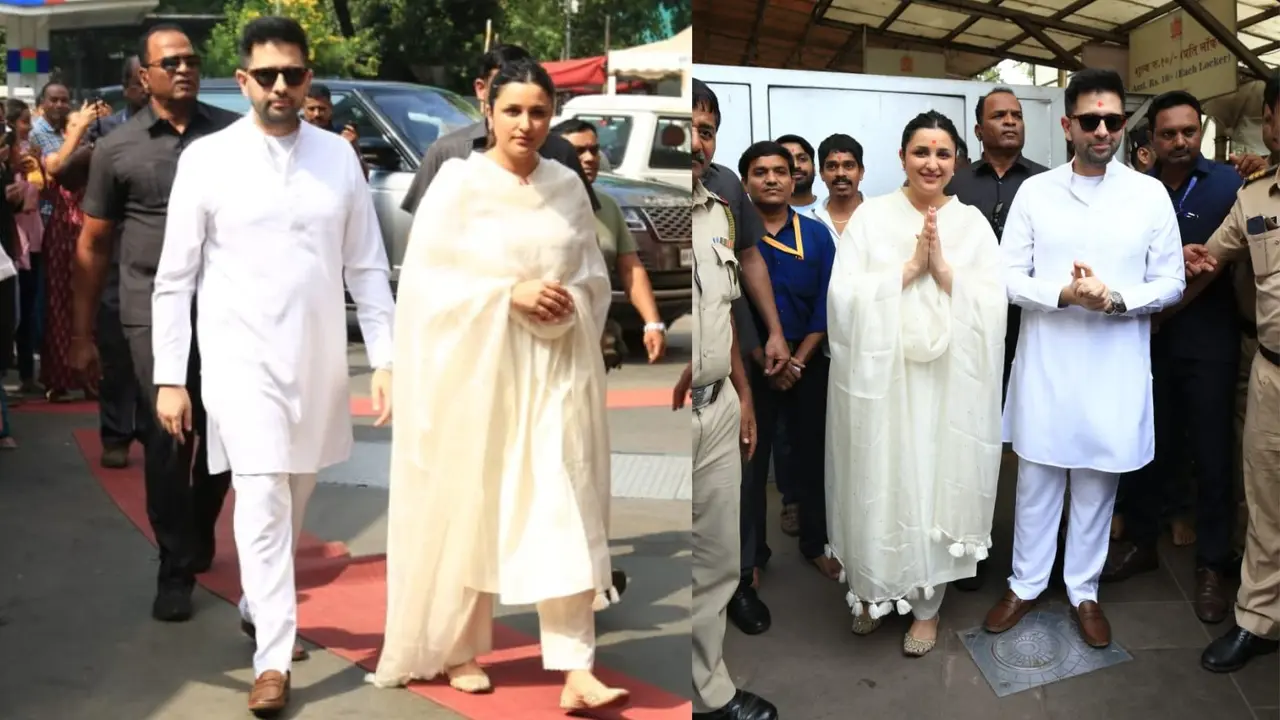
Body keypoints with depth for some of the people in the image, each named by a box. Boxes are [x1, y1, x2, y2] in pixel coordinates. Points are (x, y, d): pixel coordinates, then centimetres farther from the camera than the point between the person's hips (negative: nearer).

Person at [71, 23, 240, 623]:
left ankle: (200, 539, 33)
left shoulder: (234, 133, 5)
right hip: (155, 309, -1)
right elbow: (92, 245, 9)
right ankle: (175, 567, 9)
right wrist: (83, 335, 8)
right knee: (167, 436, -6)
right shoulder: (117, 149, 4)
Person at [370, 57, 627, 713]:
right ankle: (460, 652, 26)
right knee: (469, 510, 7)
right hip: (477, 370, -3)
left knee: (567, 513, -4)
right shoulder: (458, 182, -3)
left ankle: (576, 672, -2)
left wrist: (570, 302, -7)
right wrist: (511, 294, -16)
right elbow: (427, 278, -9)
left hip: (557, 372, 3)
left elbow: (596, 274, 14)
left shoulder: (568, 185, 8)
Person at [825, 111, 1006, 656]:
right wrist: (910, 267, -15)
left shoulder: (973, 223, 5)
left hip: (948, 381, 1)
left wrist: (944, 270, -15)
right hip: (881, 377, -1)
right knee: (880, 484, 7)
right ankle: (875, 590, 29)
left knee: (938, 483, 7)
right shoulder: (871, 215, 0)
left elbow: (994, 303, -4)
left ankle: (926, 604, 24)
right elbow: (843, 295, -10)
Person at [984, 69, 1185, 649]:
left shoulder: (1150, 194, 0)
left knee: (1097, 485, 11)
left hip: (1115, 368, 0)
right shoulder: (1034, 192, 0)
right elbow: (1009, 277, -1)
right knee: (1036, 480, 10)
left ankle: (1084, 590, 27)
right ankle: (1026, 584, 26)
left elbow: (1171, 283, 1)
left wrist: (1116, 299, -17)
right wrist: (1064, 294, -18)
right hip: (1045, 364, 0)